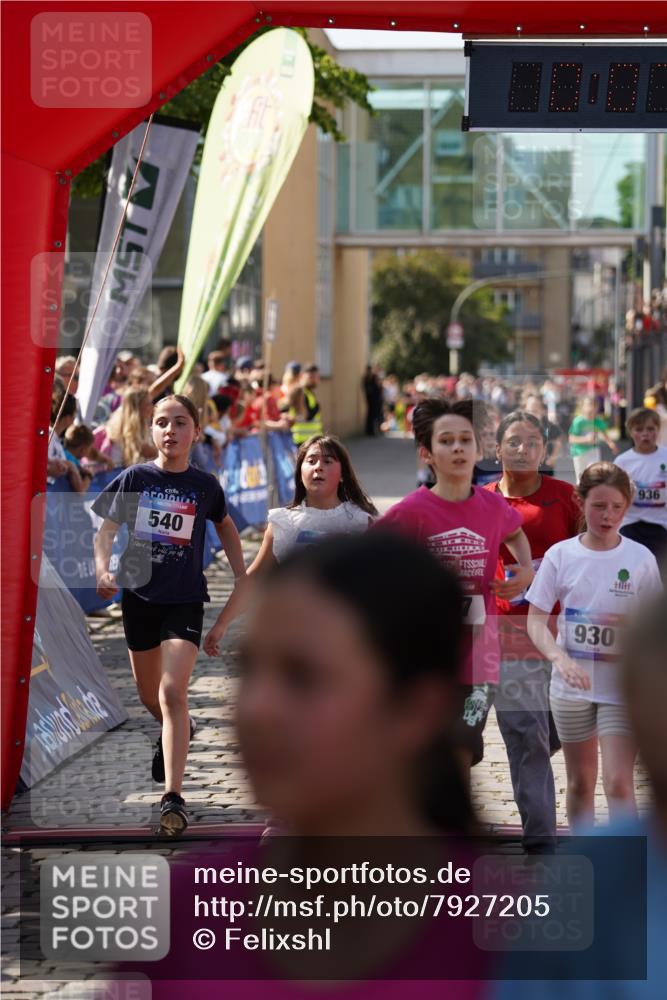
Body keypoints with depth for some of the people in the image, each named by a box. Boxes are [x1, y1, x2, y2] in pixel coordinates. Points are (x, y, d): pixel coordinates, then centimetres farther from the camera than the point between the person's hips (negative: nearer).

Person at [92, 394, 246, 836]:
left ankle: (174, 797, -20)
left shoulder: (205, 485, -1)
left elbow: (226, 526, 17)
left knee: (172, 691, -19)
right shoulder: (135, 478, -3)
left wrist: (241, 576, 12)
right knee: (150, 695, 17)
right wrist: (103, 570, -20)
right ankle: (176, 732, 53)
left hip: (185, 600, -2)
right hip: (139, 596, 2)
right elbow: (107, 529, -2)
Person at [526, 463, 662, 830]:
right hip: (571, 687, 2)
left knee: (618, 782, -11)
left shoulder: (641, 559, -5)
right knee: (580, 782, 13)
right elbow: (536, 619, -6)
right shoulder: (560, 555, -3)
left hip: (623, 687, -2)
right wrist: (560, 658, -23)